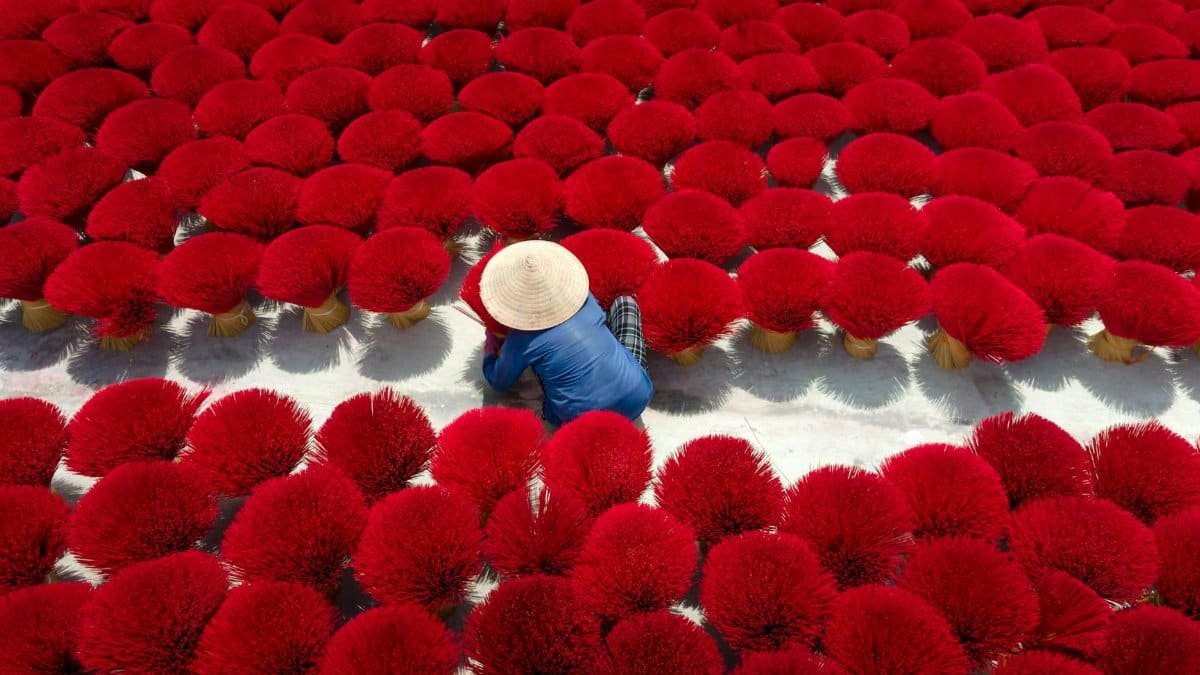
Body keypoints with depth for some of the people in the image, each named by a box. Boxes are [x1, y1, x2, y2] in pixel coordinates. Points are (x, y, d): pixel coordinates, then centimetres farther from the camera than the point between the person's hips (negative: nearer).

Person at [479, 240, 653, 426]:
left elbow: (498, 383, 6)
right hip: (638, 399, 1)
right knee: (625, 302, 17)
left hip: (585, 422, -1)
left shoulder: (521, 341, -14)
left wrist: (489, 352, 27)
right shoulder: (584, 297, -6)